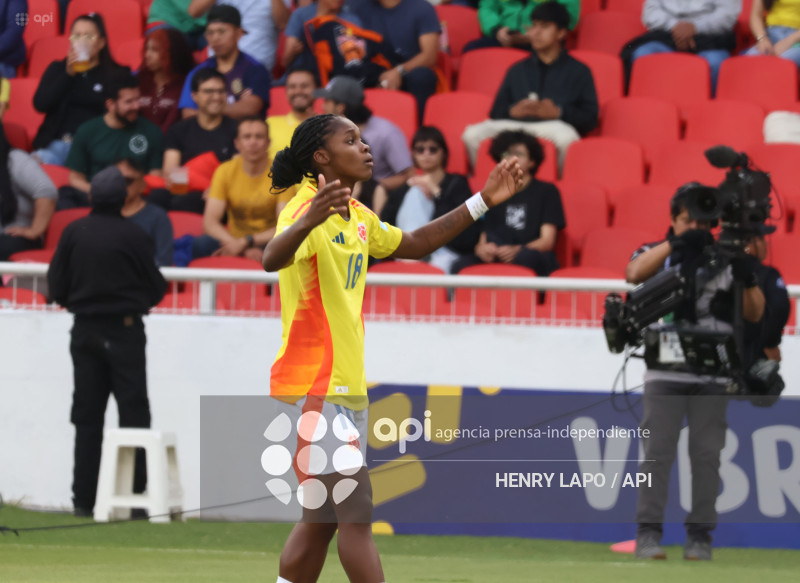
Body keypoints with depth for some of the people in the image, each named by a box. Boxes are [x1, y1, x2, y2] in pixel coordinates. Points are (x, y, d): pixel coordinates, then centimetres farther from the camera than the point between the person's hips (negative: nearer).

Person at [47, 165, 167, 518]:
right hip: (125, 330, -4)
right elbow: (156, 287, -5)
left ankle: (83, 499, 5)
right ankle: (135, 493, -5)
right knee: (133, 413, 1)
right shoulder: (132, 235, -12)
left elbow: (56, 287, 1)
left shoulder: (73, 233, -2)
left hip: (84, 330, 4)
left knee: (86, 417, 7)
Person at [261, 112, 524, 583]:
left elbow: (415, 244, 28)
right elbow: (273, 259, -37)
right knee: (356, 512, -12)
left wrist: (483, 202, 23)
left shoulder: (357, 217, 13)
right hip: (311, 388, -10)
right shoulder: (306, 210, -16)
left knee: (321, 520, 10)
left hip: (347, 389, 10)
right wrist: (309, 221, -58)